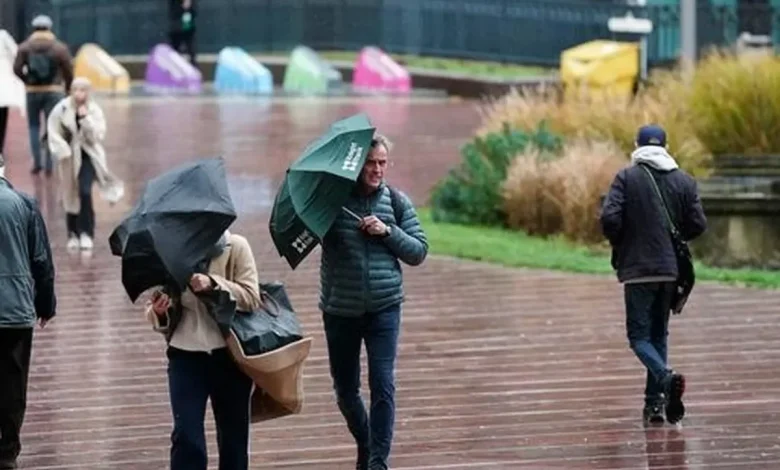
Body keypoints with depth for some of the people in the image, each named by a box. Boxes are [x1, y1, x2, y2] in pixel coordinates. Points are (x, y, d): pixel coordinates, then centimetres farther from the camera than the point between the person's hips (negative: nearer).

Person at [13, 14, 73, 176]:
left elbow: (17, 69, -7)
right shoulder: (60, 47, -2)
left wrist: (27, 80, 11)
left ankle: (37, 161, 4)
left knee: (34, 126, 14)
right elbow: (69, 71, -4)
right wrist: (67, 87, 14)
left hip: (33, 91, 1)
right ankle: (49, 164, -2)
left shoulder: (25, 47, 0)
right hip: (53, 91, -1)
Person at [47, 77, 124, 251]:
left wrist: (85, 119, -26)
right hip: (69, 157, 1)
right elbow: (54, 133, -4)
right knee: (70, 196, 7)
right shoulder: (61, 109, -10)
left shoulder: (94, 111, -8)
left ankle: (86, 233, -9)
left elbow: (98, 135, -16)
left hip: (88, 156, -1)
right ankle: (73, 234, 22)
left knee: (85, 192, -17)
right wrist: (64, 151, -14)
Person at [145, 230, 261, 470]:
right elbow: (160, 316, 6)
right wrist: (158, 313, -19)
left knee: (233, 433, 12)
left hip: (230, 353, 0)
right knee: (186, 436, -10)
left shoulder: (235, 247, -6)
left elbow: (251, 298, -12)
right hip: (186, 354, 0)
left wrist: (213, 284, -26)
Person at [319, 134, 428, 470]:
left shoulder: (397, 203, 2)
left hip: (384, 308, -1)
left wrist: (388, 232, -13)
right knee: (345, 389, 12)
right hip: (340, 311, 1)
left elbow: (419, 252, 4)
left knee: (383, 385, -13)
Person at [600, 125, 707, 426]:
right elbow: (698, 225, 1)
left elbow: (610, 218, -15)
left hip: (638, 268, -4)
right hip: (671, 268, 4)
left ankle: (666, 378, -28)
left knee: (639, 335, -1)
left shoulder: (627, 178, -6)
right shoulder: (684, 181, 4)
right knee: (658, 333, 15)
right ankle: (655, 401, 12)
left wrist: (618, 244, 5)